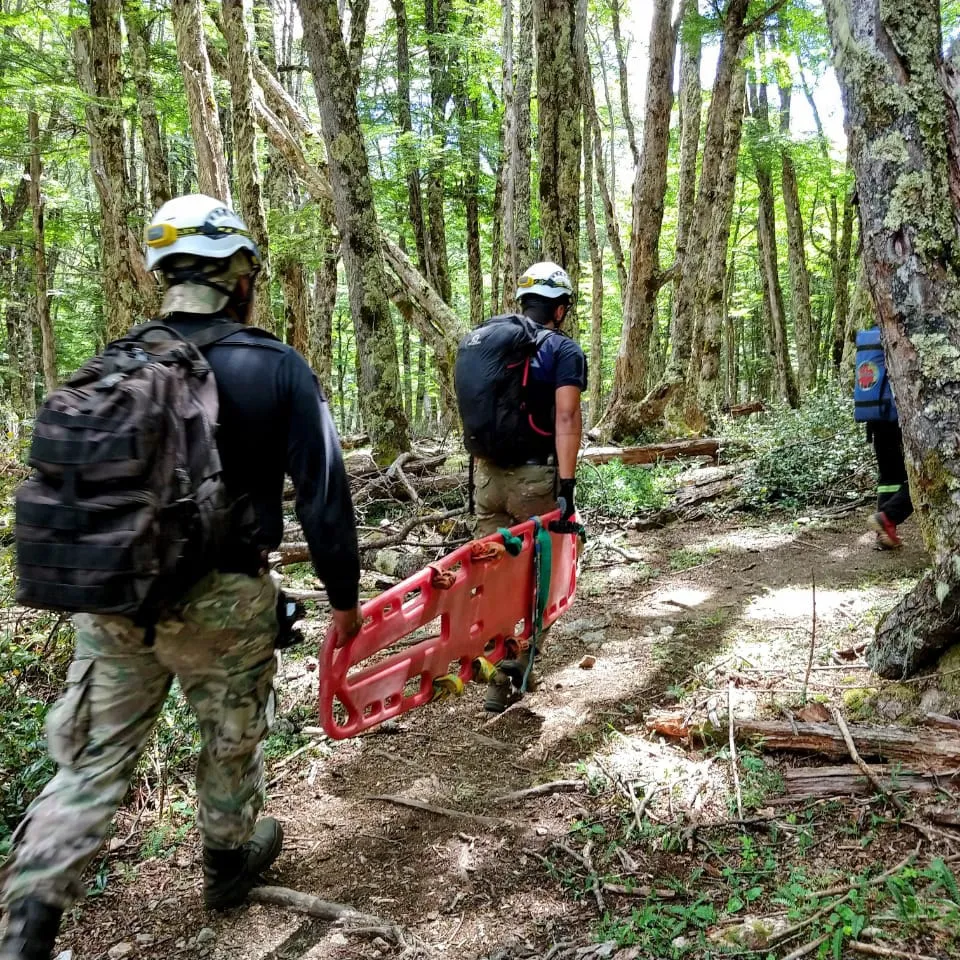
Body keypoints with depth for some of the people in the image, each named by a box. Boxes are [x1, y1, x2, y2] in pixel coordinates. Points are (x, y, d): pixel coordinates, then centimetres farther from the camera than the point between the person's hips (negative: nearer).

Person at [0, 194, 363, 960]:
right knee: (232, 740, 21)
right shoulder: (276, 366, -10)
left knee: (94, 759, 15)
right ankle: (229, 862, 43)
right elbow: (323, 492, -10)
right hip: (221, 599, -3)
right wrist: (344, 596, 1)